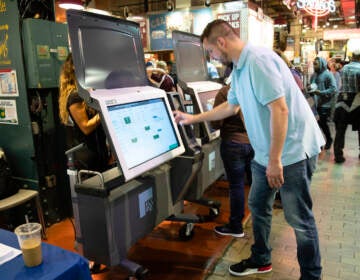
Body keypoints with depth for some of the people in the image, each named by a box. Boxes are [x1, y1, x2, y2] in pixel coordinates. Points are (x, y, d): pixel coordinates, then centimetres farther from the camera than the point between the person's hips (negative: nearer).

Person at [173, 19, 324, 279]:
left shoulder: (258, 60, -20)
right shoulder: (239, 68, 10)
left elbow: (280, 109, -25)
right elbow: (230, 106, 24)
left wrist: (275, 160, -22)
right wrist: (193, 118, 27)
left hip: (292, 150, -9)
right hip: (266, 151, 10)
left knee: (299, 218, 4)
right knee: (258, 206, 18)